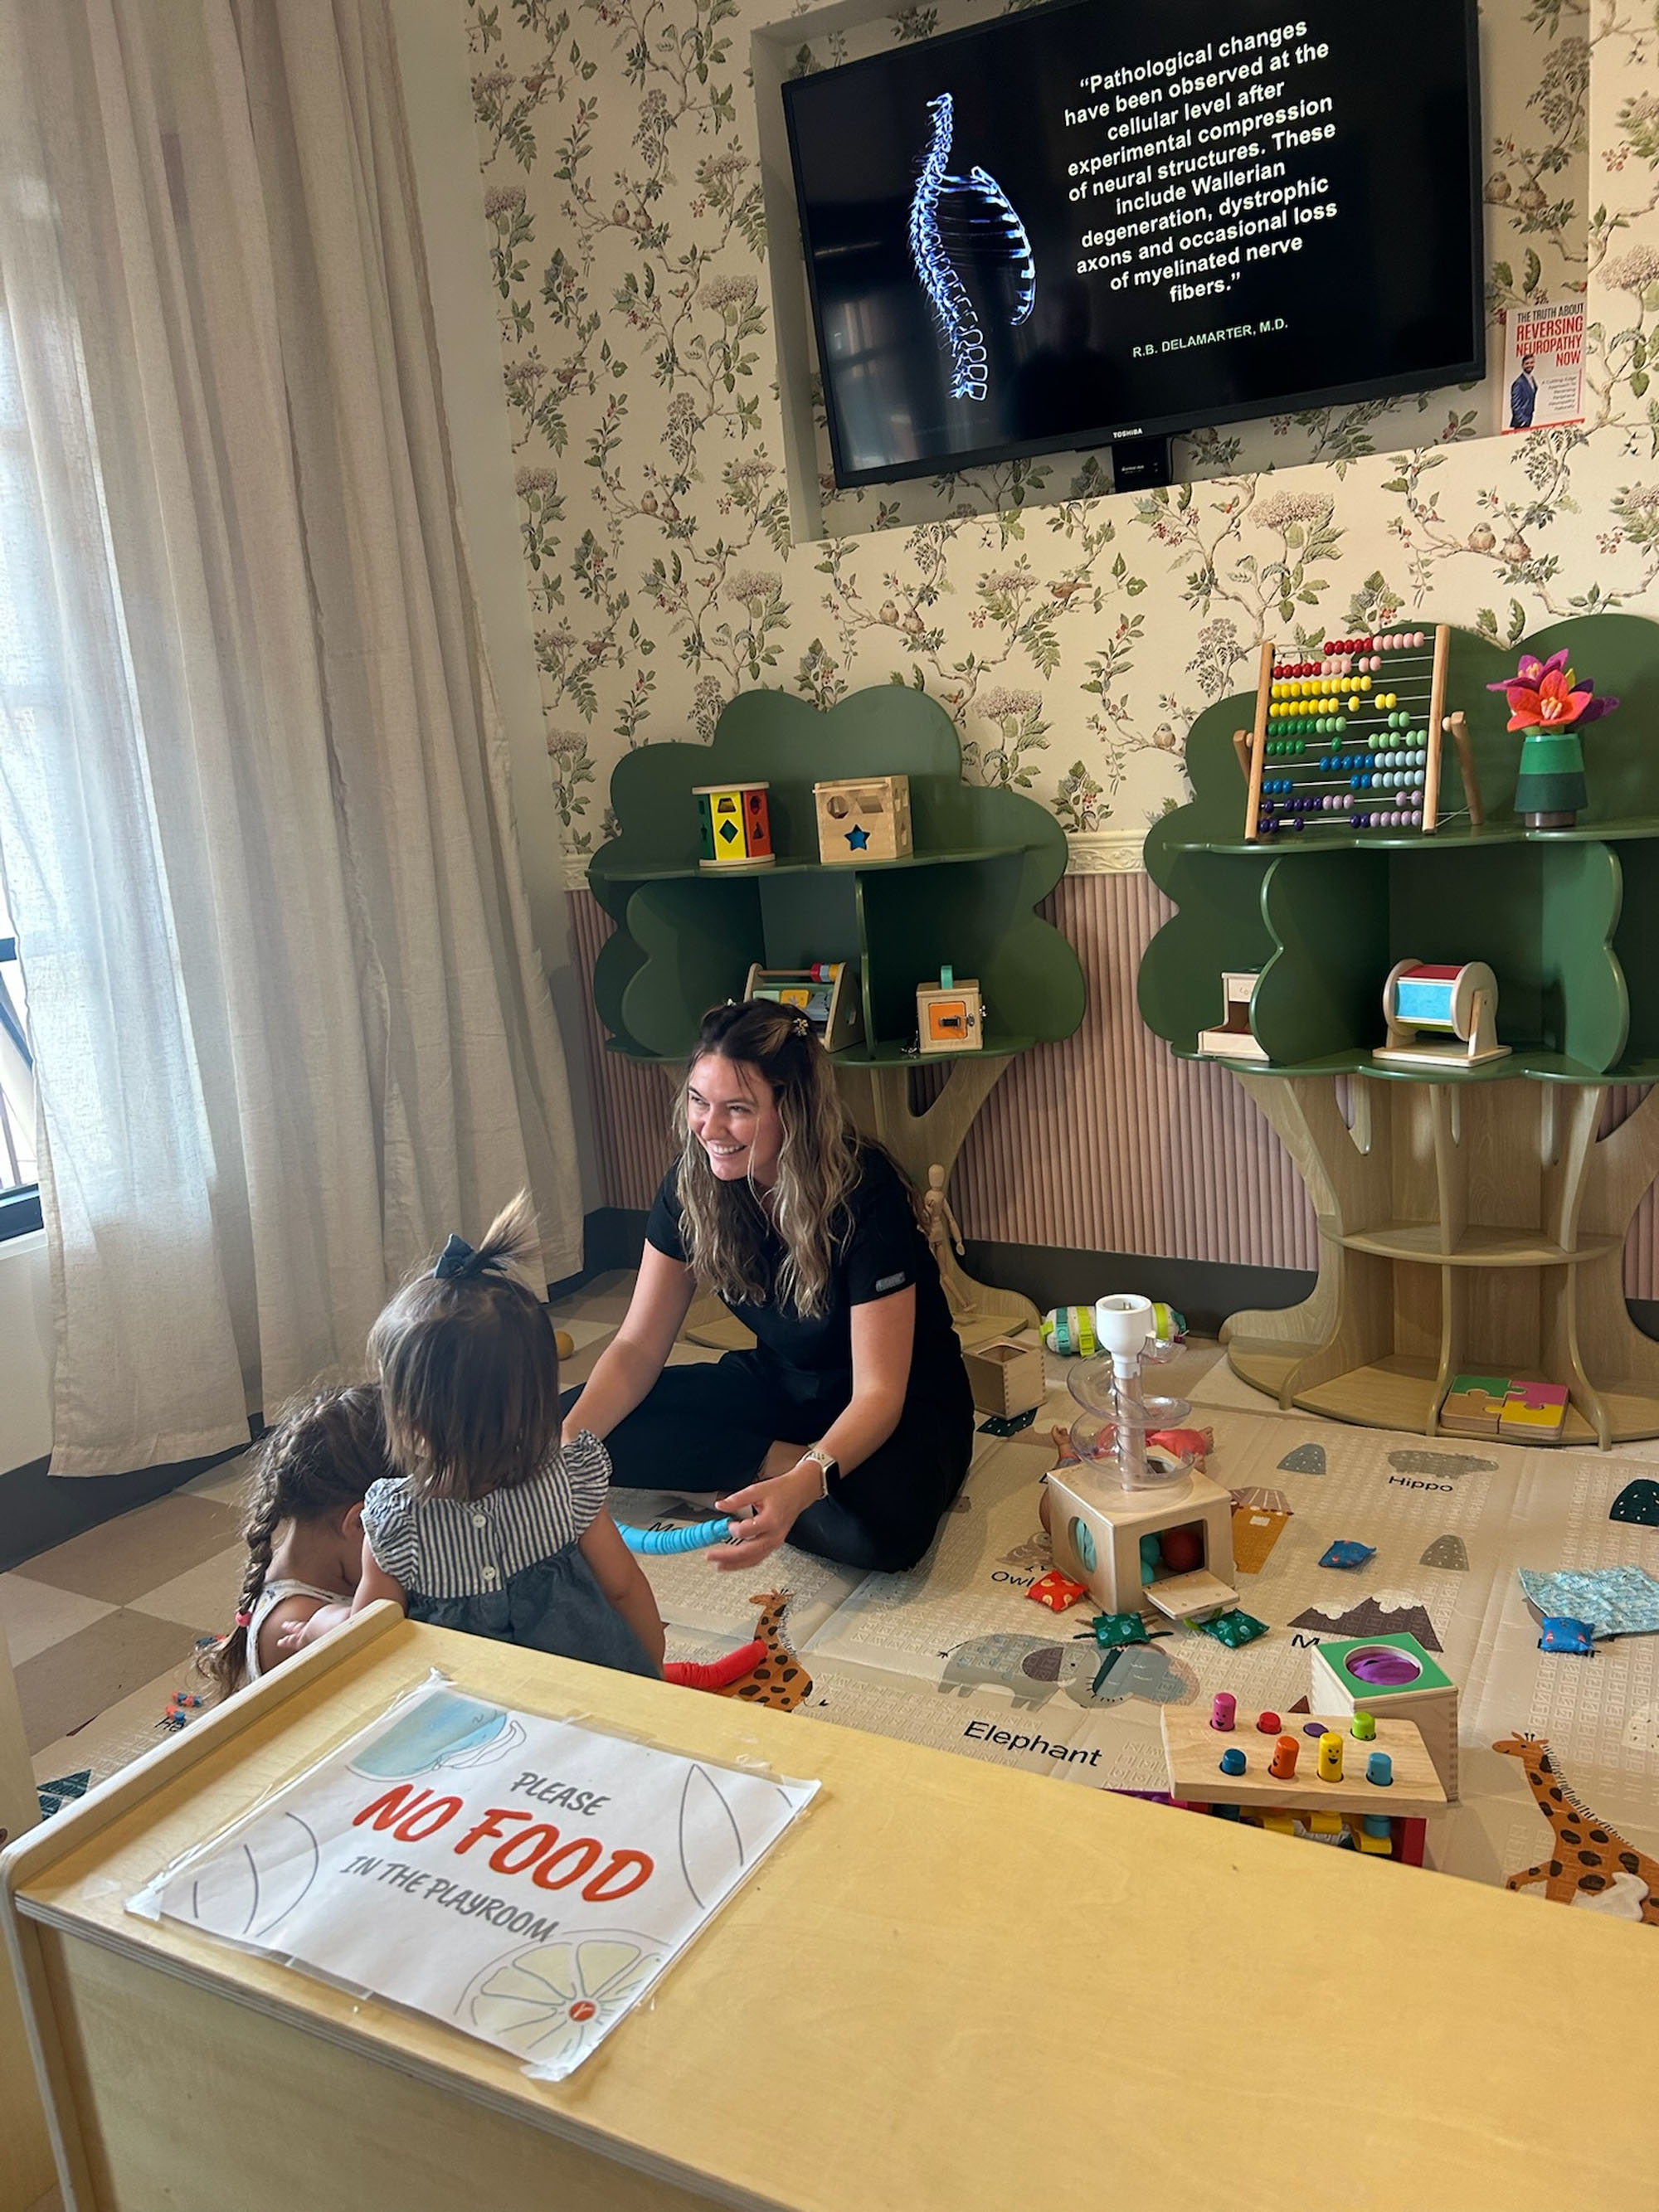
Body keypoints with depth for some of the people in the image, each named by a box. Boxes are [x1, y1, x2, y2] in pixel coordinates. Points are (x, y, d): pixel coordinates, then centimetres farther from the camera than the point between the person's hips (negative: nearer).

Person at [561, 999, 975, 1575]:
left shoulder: (864, 1193, -28)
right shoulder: (691, 1185, -12)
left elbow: (879, 1392, -29)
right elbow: (638, 1347, -9)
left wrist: (800, 1486, -48)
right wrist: (565, 1442, -27)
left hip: (907, 1401, -5)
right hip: (781, 1385, 5)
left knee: (881, 1526, -39)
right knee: (586, 1421, -14)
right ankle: (781, 1459, -7)